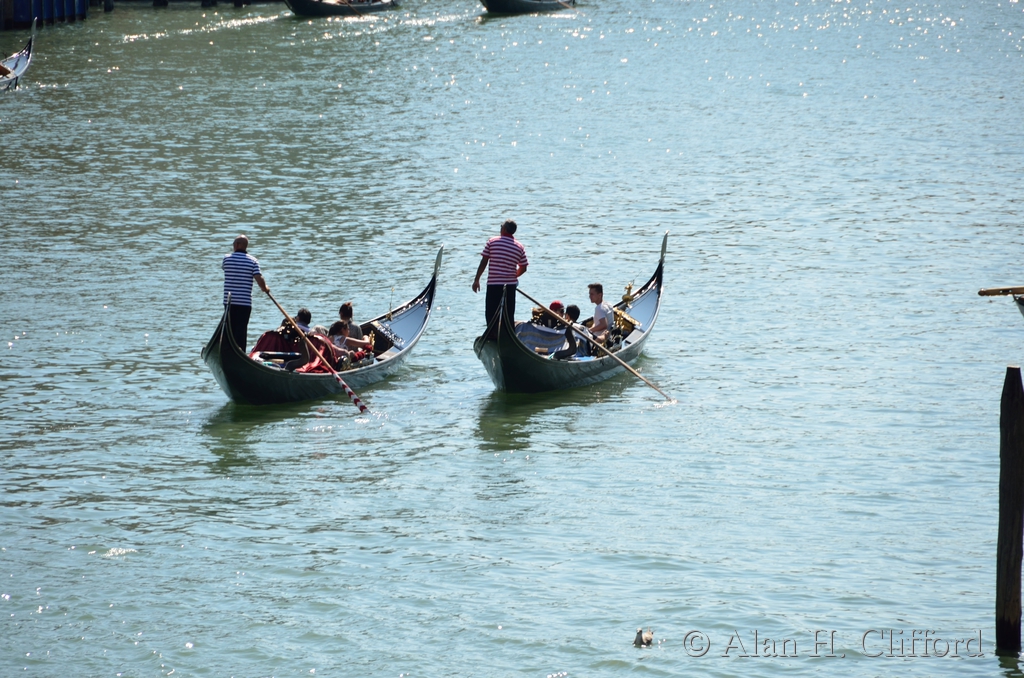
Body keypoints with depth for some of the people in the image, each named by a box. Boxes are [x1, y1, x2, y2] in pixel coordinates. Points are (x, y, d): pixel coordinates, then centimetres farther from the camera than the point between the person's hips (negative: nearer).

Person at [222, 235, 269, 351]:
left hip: (229, 301, 2)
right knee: (241, 330, -2)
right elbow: (259, 279, -11)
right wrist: (265, 289, 9)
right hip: (245, 302, -2)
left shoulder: (227, 258, -1)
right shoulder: (252, 261, -4)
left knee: (230, 329, 12)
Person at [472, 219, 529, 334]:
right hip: (510, 285, 2)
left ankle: (492, 336, -3)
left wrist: (476, 279, 2)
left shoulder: (492, 242, -3)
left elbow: (483, 262, -4)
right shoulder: (520, 247, 4)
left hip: (493, 284, -2)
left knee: (491, 312, 4)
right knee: (509, 314, 9)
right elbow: (523, 268, 8)